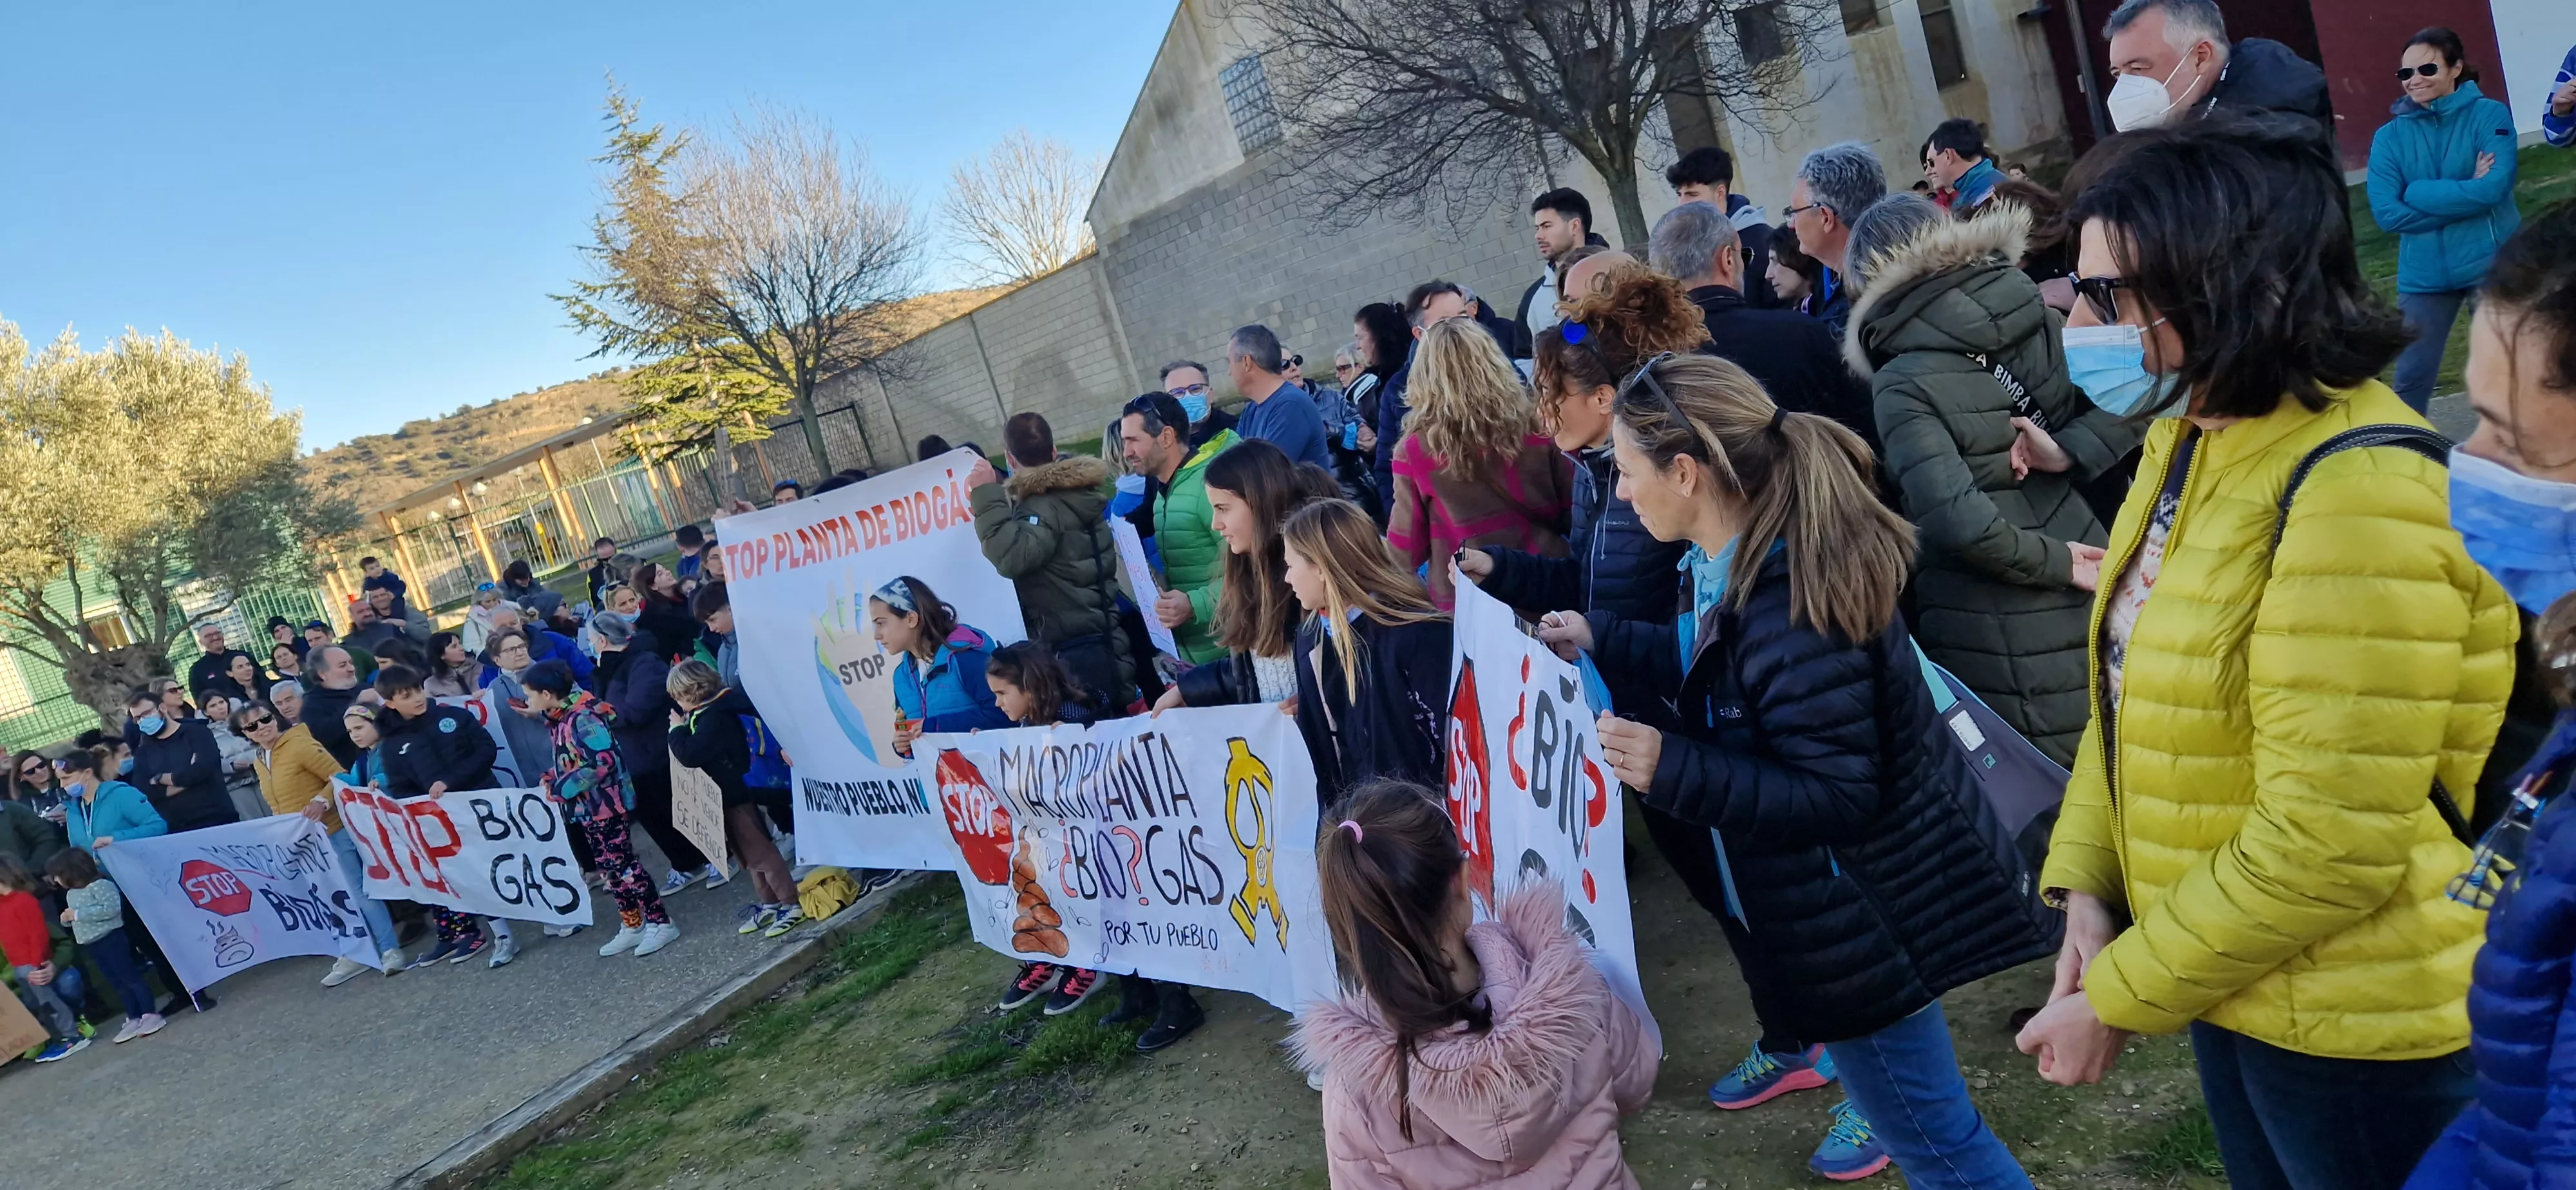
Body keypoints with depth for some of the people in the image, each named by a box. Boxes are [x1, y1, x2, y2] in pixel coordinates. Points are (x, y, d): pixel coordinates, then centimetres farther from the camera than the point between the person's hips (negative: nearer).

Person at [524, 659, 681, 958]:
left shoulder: (582, 718, -21)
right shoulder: (563, 717, 8)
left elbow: (604, 762, -27)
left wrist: (562, 787, -20)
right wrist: (554, 779, 1)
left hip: (605, 806, -9)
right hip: (588, 809, 9)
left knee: (622, 865, -4)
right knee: (610, 868, 14)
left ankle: (660, 923, 4)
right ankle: (632, 926, 22)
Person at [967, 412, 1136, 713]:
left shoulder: (1045, 505, -13)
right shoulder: (1076, 493, 17)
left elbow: (1012, 557, -30)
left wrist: (986, 496, -20)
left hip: (1072, 652, -10)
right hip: (1099, 643, 10)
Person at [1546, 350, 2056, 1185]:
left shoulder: (1783, 603, -32)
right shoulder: (1756, 558, -2)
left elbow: (1839, 796, -29)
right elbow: (1717, 665, 17)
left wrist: (1670, 769, -33)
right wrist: (1601, 642, 15)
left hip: (1861, 922, -10)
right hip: (1864, 891, 10)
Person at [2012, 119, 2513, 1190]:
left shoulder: (2354, 498, -26)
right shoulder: (2190, 438, 1)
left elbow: (2332, 842, -27)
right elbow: (2133, 688, 7)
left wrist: (2119, 997, -18)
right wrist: (2087, 882, -5)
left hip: (2349, 1032, -8)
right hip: (2231, 983, 8)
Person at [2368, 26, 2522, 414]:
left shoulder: (2491, 115, -4)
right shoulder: (2389, 136, 0)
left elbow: (2496, 187, -18)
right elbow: (2387, 213, -11)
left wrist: (2418, 192, -15)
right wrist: (2467, 193, -13)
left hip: (2492, 265, -1)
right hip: (2424, 275, 1)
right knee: (2410, 379, 3)